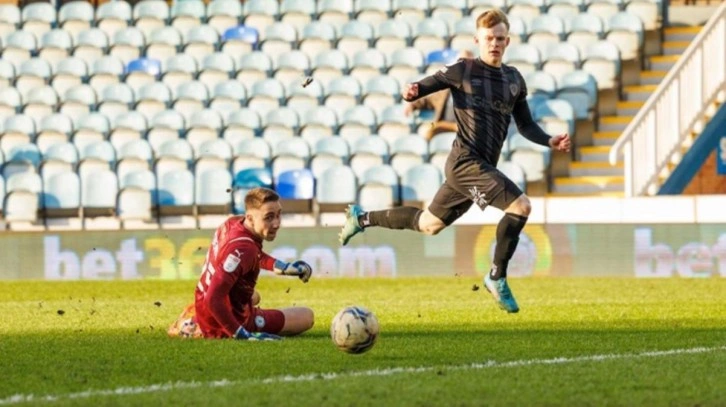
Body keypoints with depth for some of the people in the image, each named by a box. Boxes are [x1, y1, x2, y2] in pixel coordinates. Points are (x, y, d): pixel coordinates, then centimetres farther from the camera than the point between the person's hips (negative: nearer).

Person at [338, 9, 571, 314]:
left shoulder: (514, 80, 12)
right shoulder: (463, 71, -5)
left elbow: (525, 125, 20)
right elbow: (427, 85, -5)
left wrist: (549, 141, 4)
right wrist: (411, 93, -28)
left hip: (483, 166, 7)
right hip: (466, 161, -7)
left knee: (429, 225, 19)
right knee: (520, 206, -21)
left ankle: (362, 218, 37)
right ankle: (497, 278, -7)